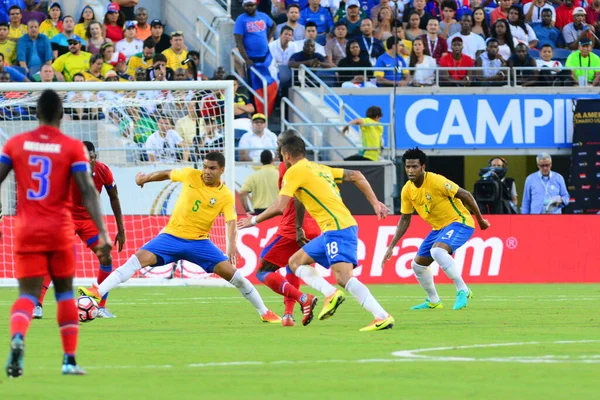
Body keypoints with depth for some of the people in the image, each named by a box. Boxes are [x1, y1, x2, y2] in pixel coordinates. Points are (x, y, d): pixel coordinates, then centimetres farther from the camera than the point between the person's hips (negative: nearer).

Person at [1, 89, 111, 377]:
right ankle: (69, 360, 13)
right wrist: (103, 233, -13)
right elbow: (87, 191, -10)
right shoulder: (73, 147, -3)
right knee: (65, 292, 16)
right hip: (60, 230, -1)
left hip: (26, 231, 1)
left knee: (28, 295, -1)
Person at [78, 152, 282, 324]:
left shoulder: (226, 196, -7)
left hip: (199, 242, -1)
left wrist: (232, 244, -34)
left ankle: (264, 312, 5)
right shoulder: (190, 175, -4)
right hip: (172, 235, 1)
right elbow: (168, 174, 16)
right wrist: (147, 177, 21)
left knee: (229, 270, -12)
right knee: (141, 258, -21)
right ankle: (98, 292, -27)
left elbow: (231, 222, -16)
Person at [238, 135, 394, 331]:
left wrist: (254, 220, 6)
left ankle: (383, 317, -28)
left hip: (337, 228, -9)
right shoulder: (320, 168, 21)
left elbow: (279, 208, -9)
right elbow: (356, 176, 20)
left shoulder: (294, 172, -3)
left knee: (343, 277, -20)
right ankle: (330, 294, -7)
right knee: (295, 261, 13)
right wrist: (375, 202, 19)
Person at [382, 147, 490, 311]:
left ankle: (463, 291, -24)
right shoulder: (407, 190, -2)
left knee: (437, 250, -35)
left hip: (459, 222, -8)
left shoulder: (436, 181, -23)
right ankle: (433, 301, 32)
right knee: (418, 265, 10)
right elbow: (405, 219, 10)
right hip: (439, 228, 8)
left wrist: (481, 220, -8)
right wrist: (391, 246, 5)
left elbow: (466, 196, -16)